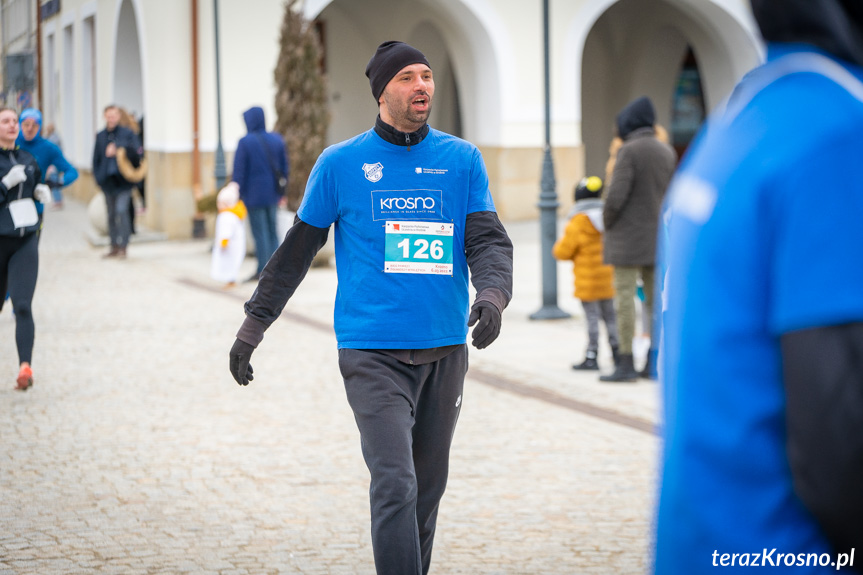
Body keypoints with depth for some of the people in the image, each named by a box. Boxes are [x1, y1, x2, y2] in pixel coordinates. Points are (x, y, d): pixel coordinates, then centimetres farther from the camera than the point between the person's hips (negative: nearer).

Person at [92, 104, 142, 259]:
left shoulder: (128, 133, 0)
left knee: (121, 211, -16)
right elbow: (96, 159, 14)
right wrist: (98, 177, 3)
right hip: (108, 181, 4)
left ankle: (123, 247, -12)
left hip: (123, 181, -4)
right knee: (111, 215, 10)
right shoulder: (100, 136, 10)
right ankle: (114, 247, 17)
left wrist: (118, 149, -17)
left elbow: (137, 152, -6)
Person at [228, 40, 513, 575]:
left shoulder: (463, 160, 8)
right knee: (395, 486, -15)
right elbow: (298, 248, 9)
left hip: (446, 351, 3)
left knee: (428, 489, 11)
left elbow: (489, 239, 2)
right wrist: (254, 324, 9)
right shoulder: (341, 163, 3)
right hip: (372, 354, -3)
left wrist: (493, 293, -19)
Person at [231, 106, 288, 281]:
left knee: (260, 233, 0)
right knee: (272, 231, 12)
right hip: (272, 194, 5)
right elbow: (284, 168, 8)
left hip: (254, 194, -5)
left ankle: (263, 271, 2)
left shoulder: (245, 142, -12)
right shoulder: (276, 140, 3)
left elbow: (239, 171, -12)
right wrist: (282, 193, 16)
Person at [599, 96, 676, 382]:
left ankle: (626, 364, -5)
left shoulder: (629, 151, -14)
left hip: (628, 237, -7)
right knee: (655, 299, 9)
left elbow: (616, 195, -20)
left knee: (625, 297, -4)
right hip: (658, 236, 7)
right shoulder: (667, 152, 6)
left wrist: (607, 220, -4)